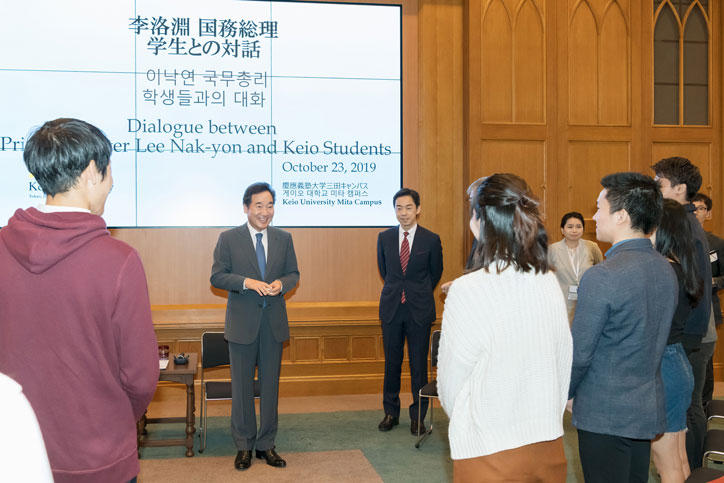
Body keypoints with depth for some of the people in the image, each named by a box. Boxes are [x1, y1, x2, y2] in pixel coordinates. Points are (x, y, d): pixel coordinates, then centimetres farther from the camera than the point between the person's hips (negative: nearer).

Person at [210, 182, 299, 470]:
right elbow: (217, 276, -5)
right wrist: (247, 282, -21)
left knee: (270, 384, 10)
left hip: (274, 322, 3)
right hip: (242, 323, -2)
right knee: (242, 386, 7)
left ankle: (266, 444, 23)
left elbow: (293, 273, 10)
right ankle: (243, 446, 21)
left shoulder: (283, 238, 6)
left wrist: (281, 283, -13)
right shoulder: (229, 239, -2)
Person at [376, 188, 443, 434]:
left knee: (419, 363, 3)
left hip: (419, 309, -2)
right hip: (391, 307, 2)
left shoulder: (431, 240, -3)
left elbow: (435, 273, 9)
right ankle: (391, 413, 22)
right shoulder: (384, 237, 3)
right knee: (391, 361, 9)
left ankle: (418, 416, 15)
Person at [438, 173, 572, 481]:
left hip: (491, 455, -5)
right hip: (549, 445, 5)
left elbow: (450, 383, -8)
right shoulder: (549, 283, -4)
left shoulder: (467, 291, -18)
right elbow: (564, 366, 5)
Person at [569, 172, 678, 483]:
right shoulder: (666, 270, 4)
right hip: (648, 410, 8)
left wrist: (560, 395, 0)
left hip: (605, 415, -7)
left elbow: (578, 353, -17)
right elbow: (652, 340, 12)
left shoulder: (601, 277, -22)